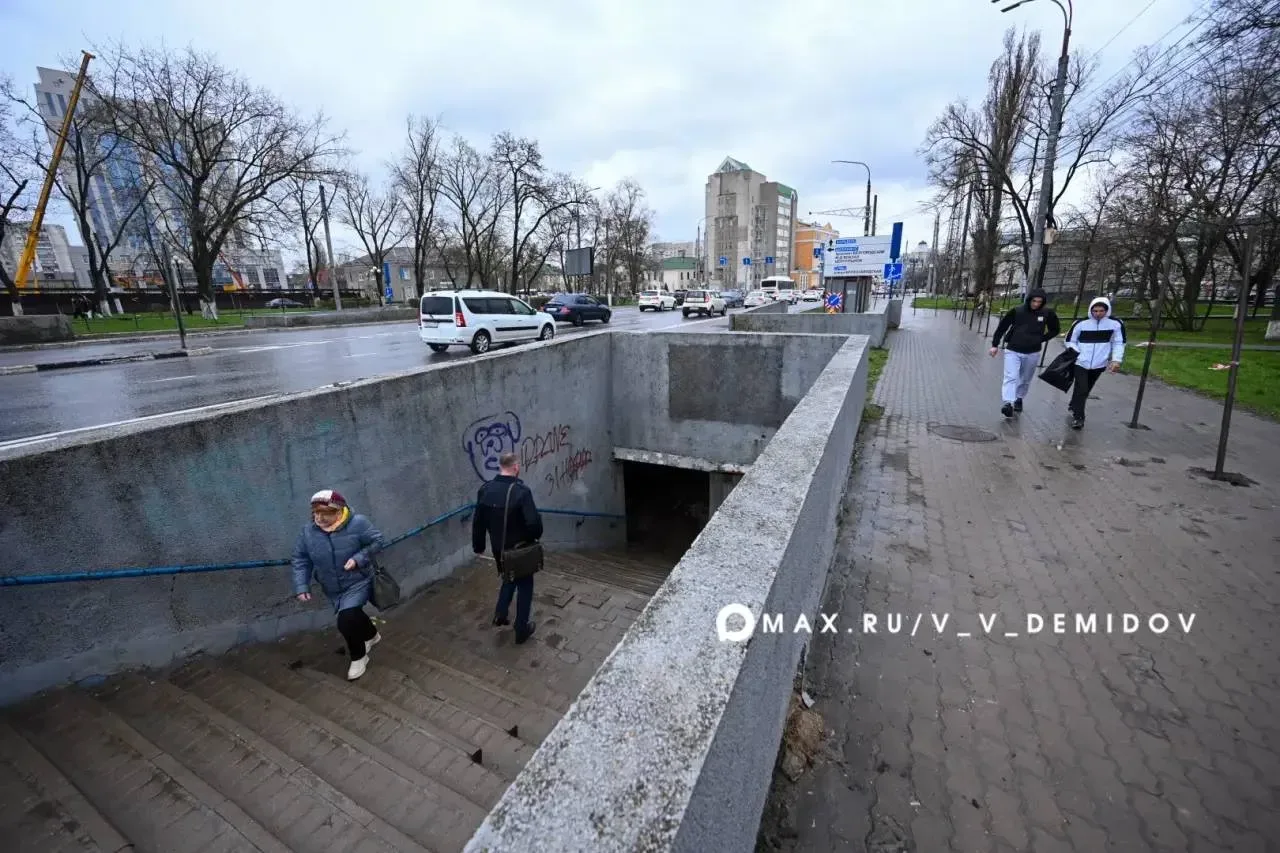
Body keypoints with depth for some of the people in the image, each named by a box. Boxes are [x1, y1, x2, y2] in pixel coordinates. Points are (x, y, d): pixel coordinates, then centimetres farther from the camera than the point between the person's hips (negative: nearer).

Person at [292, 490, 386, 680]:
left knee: (346, 620, -18)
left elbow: (376, 541, -14)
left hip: (358, 582, -5)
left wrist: (358, 559, -27)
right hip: (333, 588, 6)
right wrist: (301, 586, -8)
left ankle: (359, 657, 9)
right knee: (352, 615, 23)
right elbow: (300, 560, -1)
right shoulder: (308, 532, -12)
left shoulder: (357, 523, -25)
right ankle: (371, 635, 56)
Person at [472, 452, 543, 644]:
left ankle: (500, 613, 26)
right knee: (524, 585, 12)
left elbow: (478, 521, 3)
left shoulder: (485, 490, -5)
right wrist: (535, 537, -6)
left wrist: (478, 545, 15)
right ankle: (521, 629, 21)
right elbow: (533, 521, -27)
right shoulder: (521, 491, -24)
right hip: (520, 547, -5)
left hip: (498, 548, 5)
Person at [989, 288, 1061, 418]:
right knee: (1011, 377, -14)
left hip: (1032, 353, 2)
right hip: (1013, 351, -2)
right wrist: (995, 345, 0)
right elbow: (1002, 327, -1)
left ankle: (1018, 399, 32)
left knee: (1025, 380, 14)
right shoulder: (1017, 311, -10)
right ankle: (1007, 403, -22)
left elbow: (1055, 330, 10)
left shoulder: (1048, 313, -5)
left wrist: (1041, 339, -2)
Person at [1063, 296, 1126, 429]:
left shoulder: (1116, 324, -5)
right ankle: (1078, 417, -7)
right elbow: (1070, 341, 1)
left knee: (1086, 390, 16)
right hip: (1081, 363, -3)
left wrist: (1116, 360, -7)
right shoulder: (1081, 323, -9)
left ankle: (1074, 407, 37)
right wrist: (1078, 354, -12)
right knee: (1081, 389, -12)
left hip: (1099, 364, 3)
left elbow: (1119, 343, 3)